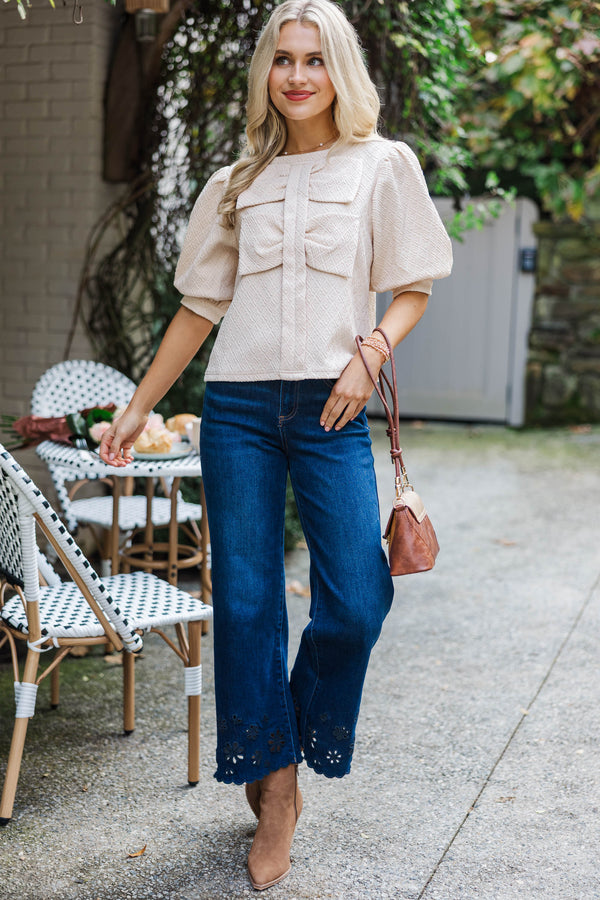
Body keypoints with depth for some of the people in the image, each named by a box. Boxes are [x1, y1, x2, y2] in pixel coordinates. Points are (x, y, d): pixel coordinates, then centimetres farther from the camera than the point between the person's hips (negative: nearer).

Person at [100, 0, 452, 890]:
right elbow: (200, 308, 16)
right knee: (244, 601, 2)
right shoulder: (236, 184, 13)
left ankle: (288, 751, 18)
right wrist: (137, 410, 13)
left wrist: (369, 353, -12)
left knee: (355, 603, -9)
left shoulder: (383, 166, 7)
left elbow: (413, 291, 7)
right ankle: (274, 789, 18)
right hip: (239, 407, 2)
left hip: (331, 411, -2)